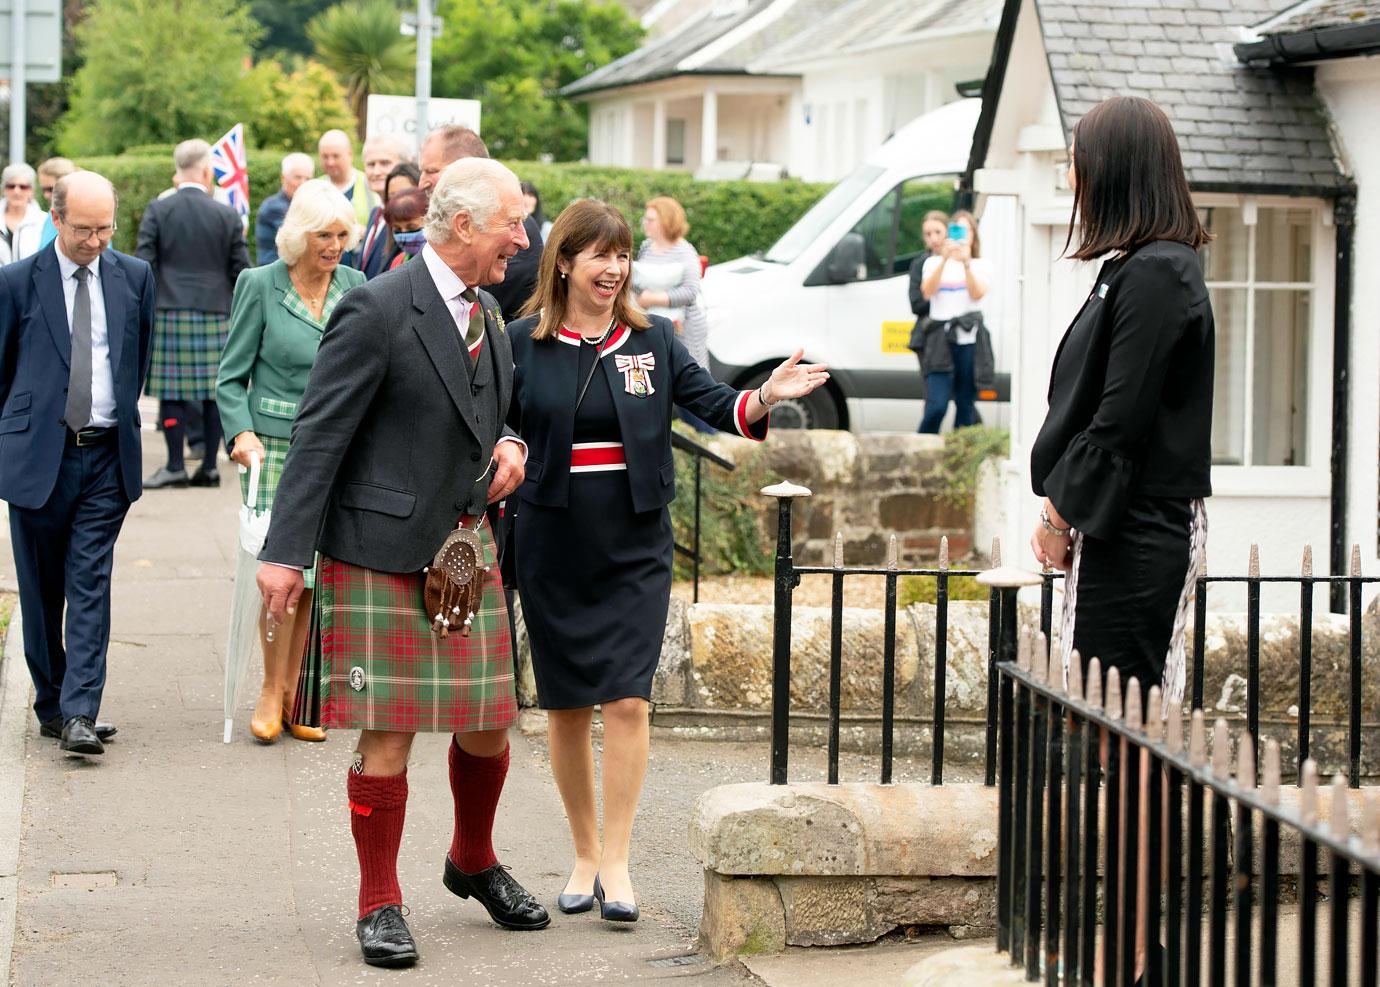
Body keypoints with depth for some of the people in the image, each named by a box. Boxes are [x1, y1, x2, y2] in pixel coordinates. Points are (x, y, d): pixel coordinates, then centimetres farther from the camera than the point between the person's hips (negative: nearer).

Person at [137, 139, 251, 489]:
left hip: (169, 313, -1)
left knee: (172, 391, 1)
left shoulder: (157, 211, -1)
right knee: (215, 391, 6)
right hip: (216, 315, 1)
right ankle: (209, 465, 7)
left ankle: (175, 466, 1)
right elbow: (241, 272, 1)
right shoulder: (227, 216, 0)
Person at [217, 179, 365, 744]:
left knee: (317, 574, 3)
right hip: (276, 445, -3)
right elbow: (232, 377, 1)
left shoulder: (354, 286, 7)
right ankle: (271, 693, 5)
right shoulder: (260, 286, -3)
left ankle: (294, 694, 13)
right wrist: (242, 433, -13)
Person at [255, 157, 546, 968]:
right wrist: (286, 552, -17)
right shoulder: (377, 311, -13)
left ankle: (474, 864, 35)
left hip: (467, 548, 7)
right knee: (388, 735, -4)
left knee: (490, 723, 10)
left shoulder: (487, 314, 12)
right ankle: (380, 905, 9)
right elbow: (320, 436, -13)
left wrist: (507, 444, 4)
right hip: (381, 551, -7)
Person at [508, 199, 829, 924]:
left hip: (635, 548, 0)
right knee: (566, 707, 6)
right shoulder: (523, 343, 1)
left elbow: (713, 404, -1)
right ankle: (584, 856, 20)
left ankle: (616, 863, -3)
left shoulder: (652, 340, 5)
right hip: (553, 550, 0)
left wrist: (764, 399, -22)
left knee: (627, 701, -9)